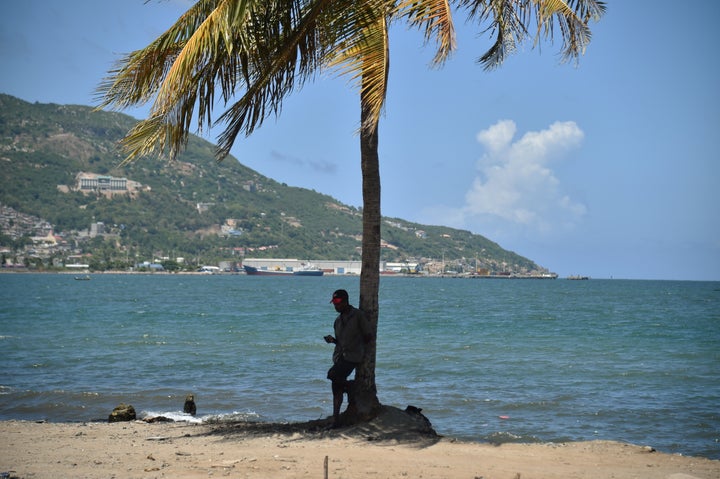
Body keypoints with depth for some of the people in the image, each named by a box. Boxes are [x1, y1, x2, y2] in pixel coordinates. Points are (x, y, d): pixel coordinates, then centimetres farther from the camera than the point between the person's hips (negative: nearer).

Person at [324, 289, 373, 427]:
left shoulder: (357, 315, -5)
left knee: (332, 374, -27)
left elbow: (369, 336, -4)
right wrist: (332, 340, 1)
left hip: (352, 356, -7)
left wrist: (356, 346, 1)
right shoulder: (338, 320, 15)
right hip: (339, 356, 7)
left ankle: (348, 386, 3)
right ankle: (336, 419, 6)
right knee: (337, 389, 2)